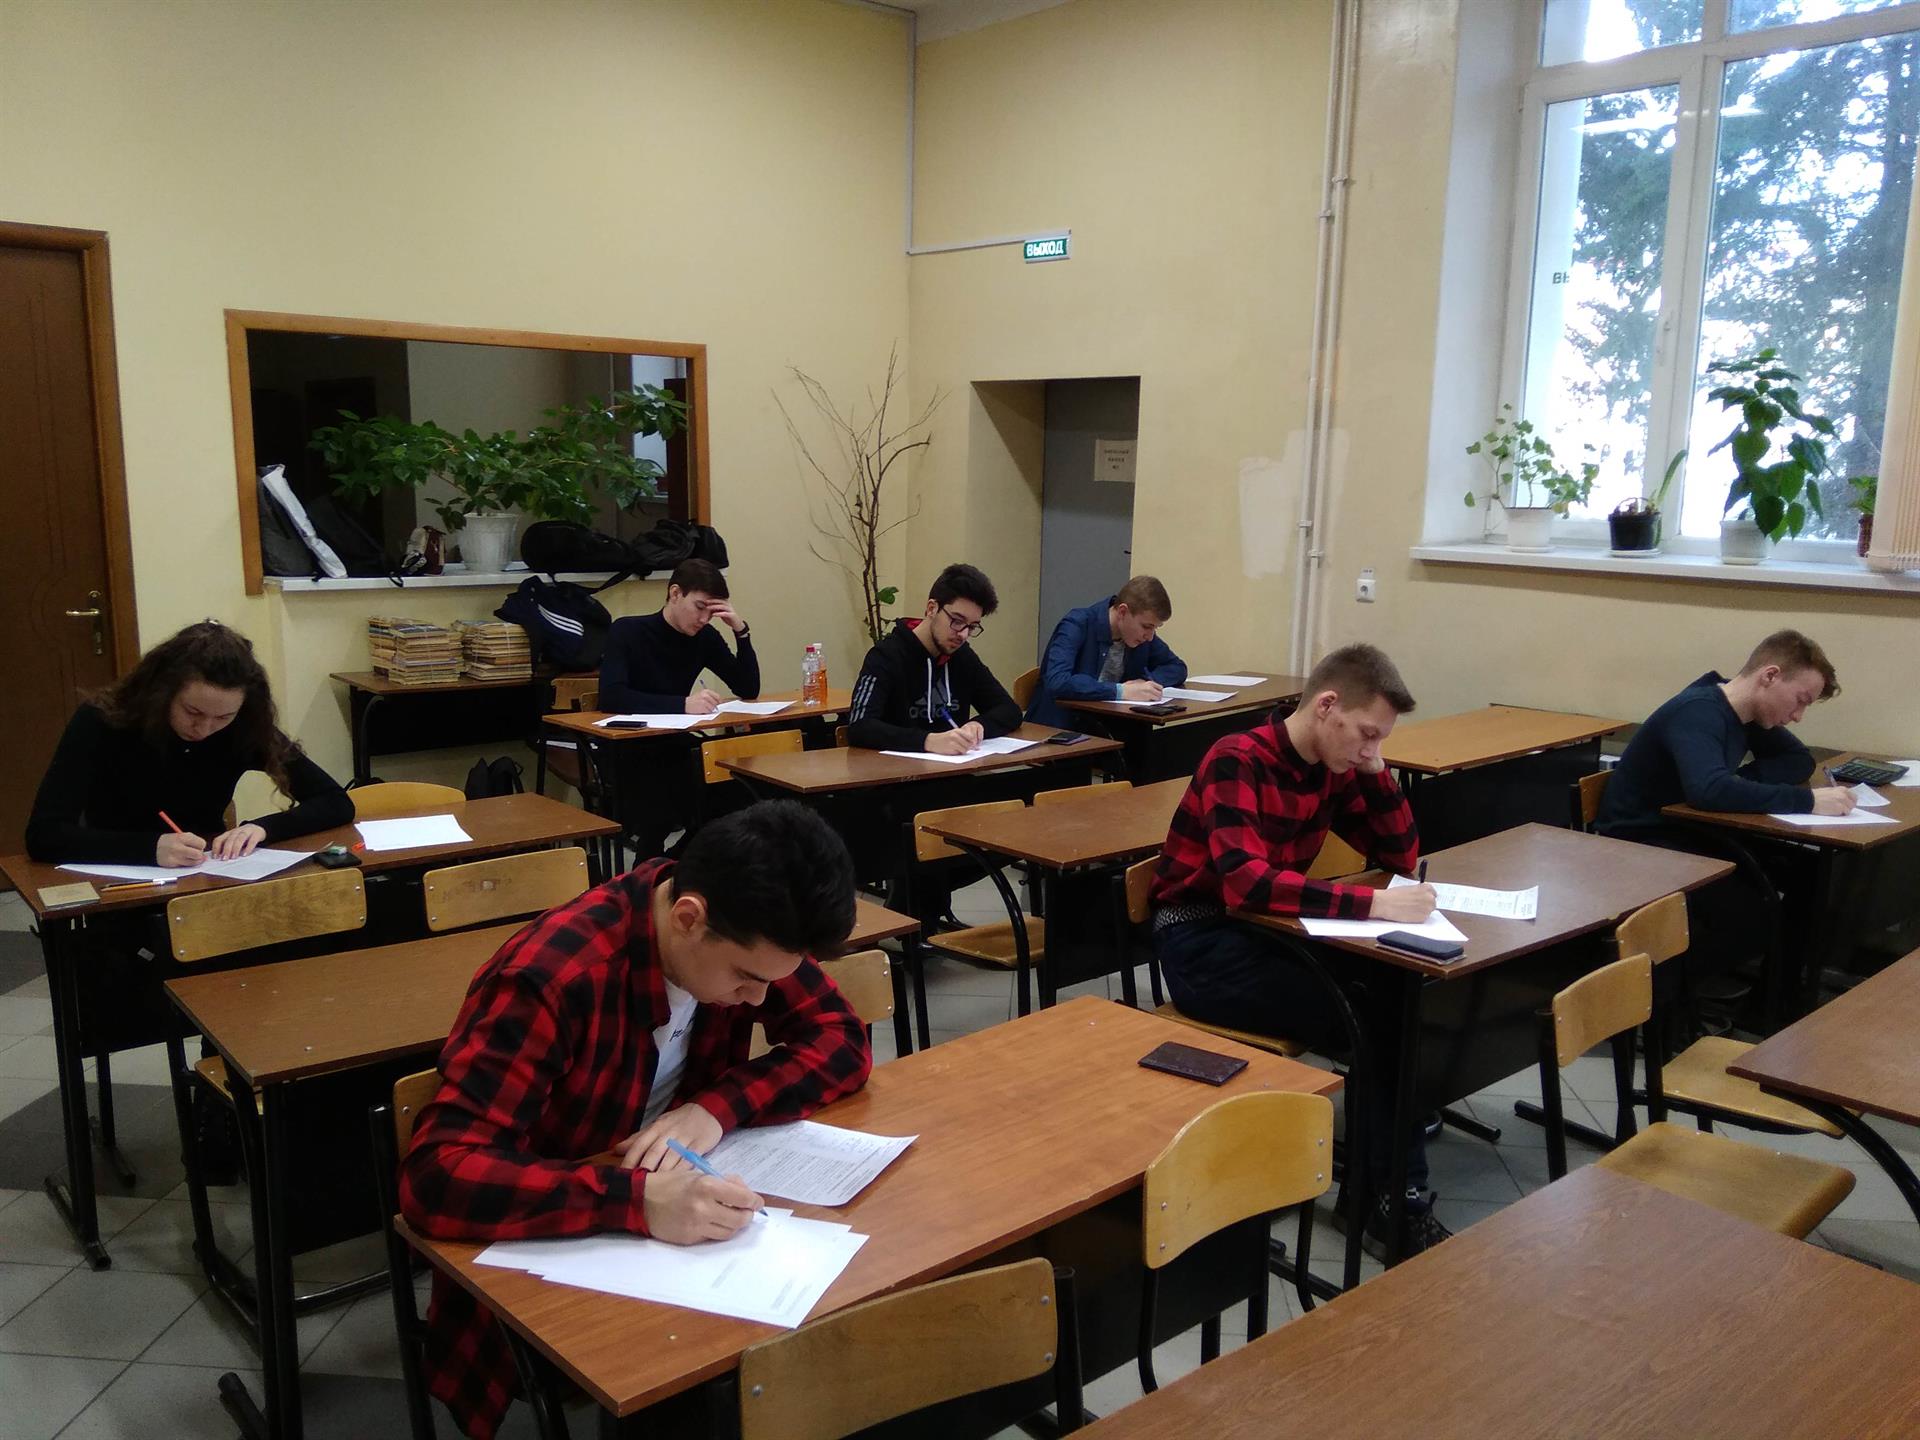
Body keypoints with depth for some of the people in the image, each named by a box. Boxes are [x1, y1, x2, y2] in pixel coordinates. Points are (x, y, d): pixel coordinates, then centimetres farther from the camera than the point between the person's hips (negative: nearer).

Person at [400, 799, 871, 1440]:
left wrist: (718, 1106, -25)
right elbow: (433, 1178, -35)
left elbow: (842, 1042, -7)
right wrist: (638, 1202, -46)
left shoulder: (743, 935, -12)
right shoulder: (551, 979, -30)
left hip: (677, 1229, 5)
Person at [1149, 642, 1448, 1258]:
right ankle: (1392, 1200, -4)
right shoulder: (1237, 761, -19)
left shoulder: (1333, 769, 5)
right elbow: (1247, 881, -32)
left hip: (1266, 929, 8)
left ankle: (1391, 1192, -2)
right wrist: (1373, 903, -36)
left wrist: (1375, 769, -4)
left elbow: (1401, 854, 10)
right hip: (1201, 945, -7)